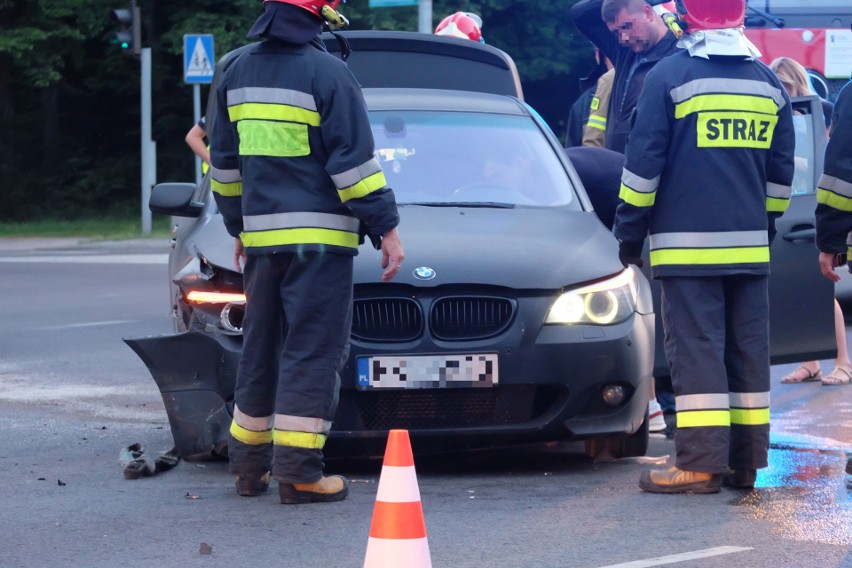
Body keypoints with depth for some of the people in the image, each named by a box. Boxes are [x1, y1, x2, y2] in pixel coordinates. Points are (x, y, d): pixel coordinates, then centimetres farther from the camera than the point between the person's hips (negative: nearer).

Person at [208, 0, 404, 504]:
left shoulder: (238, 72, 10)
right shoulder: (326, 73, -12)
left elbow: (224, 162, 17)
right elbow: (353, 161, -13)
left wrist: (238, 226, 26)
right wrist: (386, 229, -7)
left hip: (260, 236, 7)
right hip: (318, 236, -6)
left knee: (261, 348, 15)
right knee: (312, 350, -4)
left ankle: (249, 463, 19)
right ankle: (298, 471, -7)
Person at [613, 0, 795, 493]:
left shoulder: (670, 77, -7)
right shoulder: (769, 83, 9)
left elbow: (643, 165, -6)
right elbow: (782, 171, 16)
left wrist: (629, 235, 3)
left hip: (687, 245, -5)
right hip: (750, 246, 5)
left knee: (696, 348, -6)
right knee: (748, 350, 8)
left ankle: (701, 463, -11)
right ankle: (745, 461, 10)